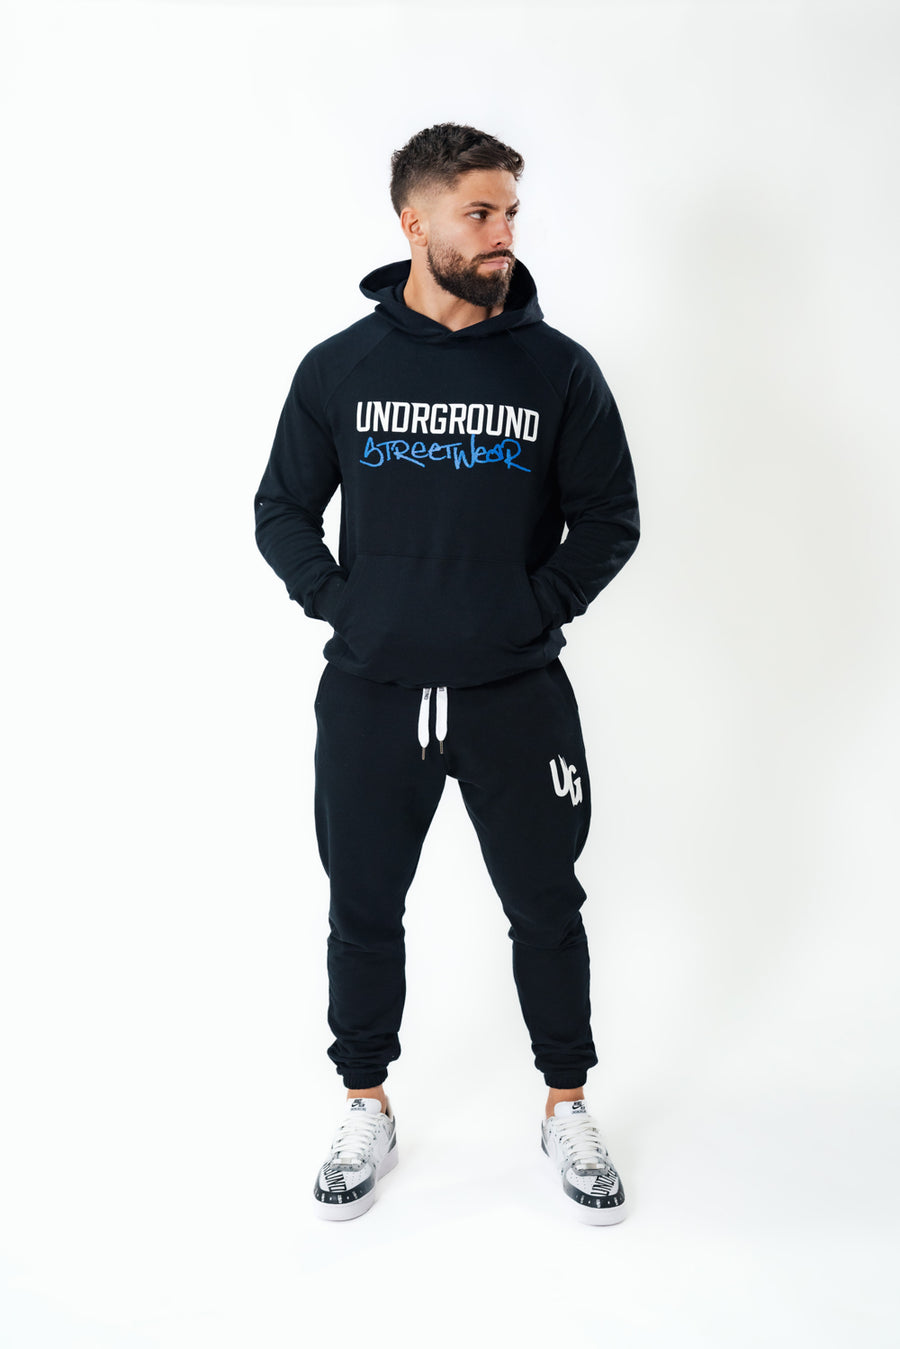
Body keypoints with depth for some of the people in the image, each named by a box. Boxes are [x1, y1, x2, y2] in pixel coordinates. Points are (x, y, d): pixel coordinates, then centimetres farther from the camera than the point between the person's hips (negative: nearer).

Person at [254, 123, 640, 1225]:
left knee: (546, 908, 10)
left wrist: (539, 606, -7)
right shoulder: (339, 367, 2)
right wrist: (337, 603, -4)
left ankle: (567, 1109, 32)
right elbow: (281, 511, 9)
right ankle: (367, 1111, 33)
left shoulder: (558, 369, 0)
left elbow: (609, 517, 5)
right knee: (364, 911, 12)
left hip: (517, 697, 0)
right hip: (369, 696, 1)